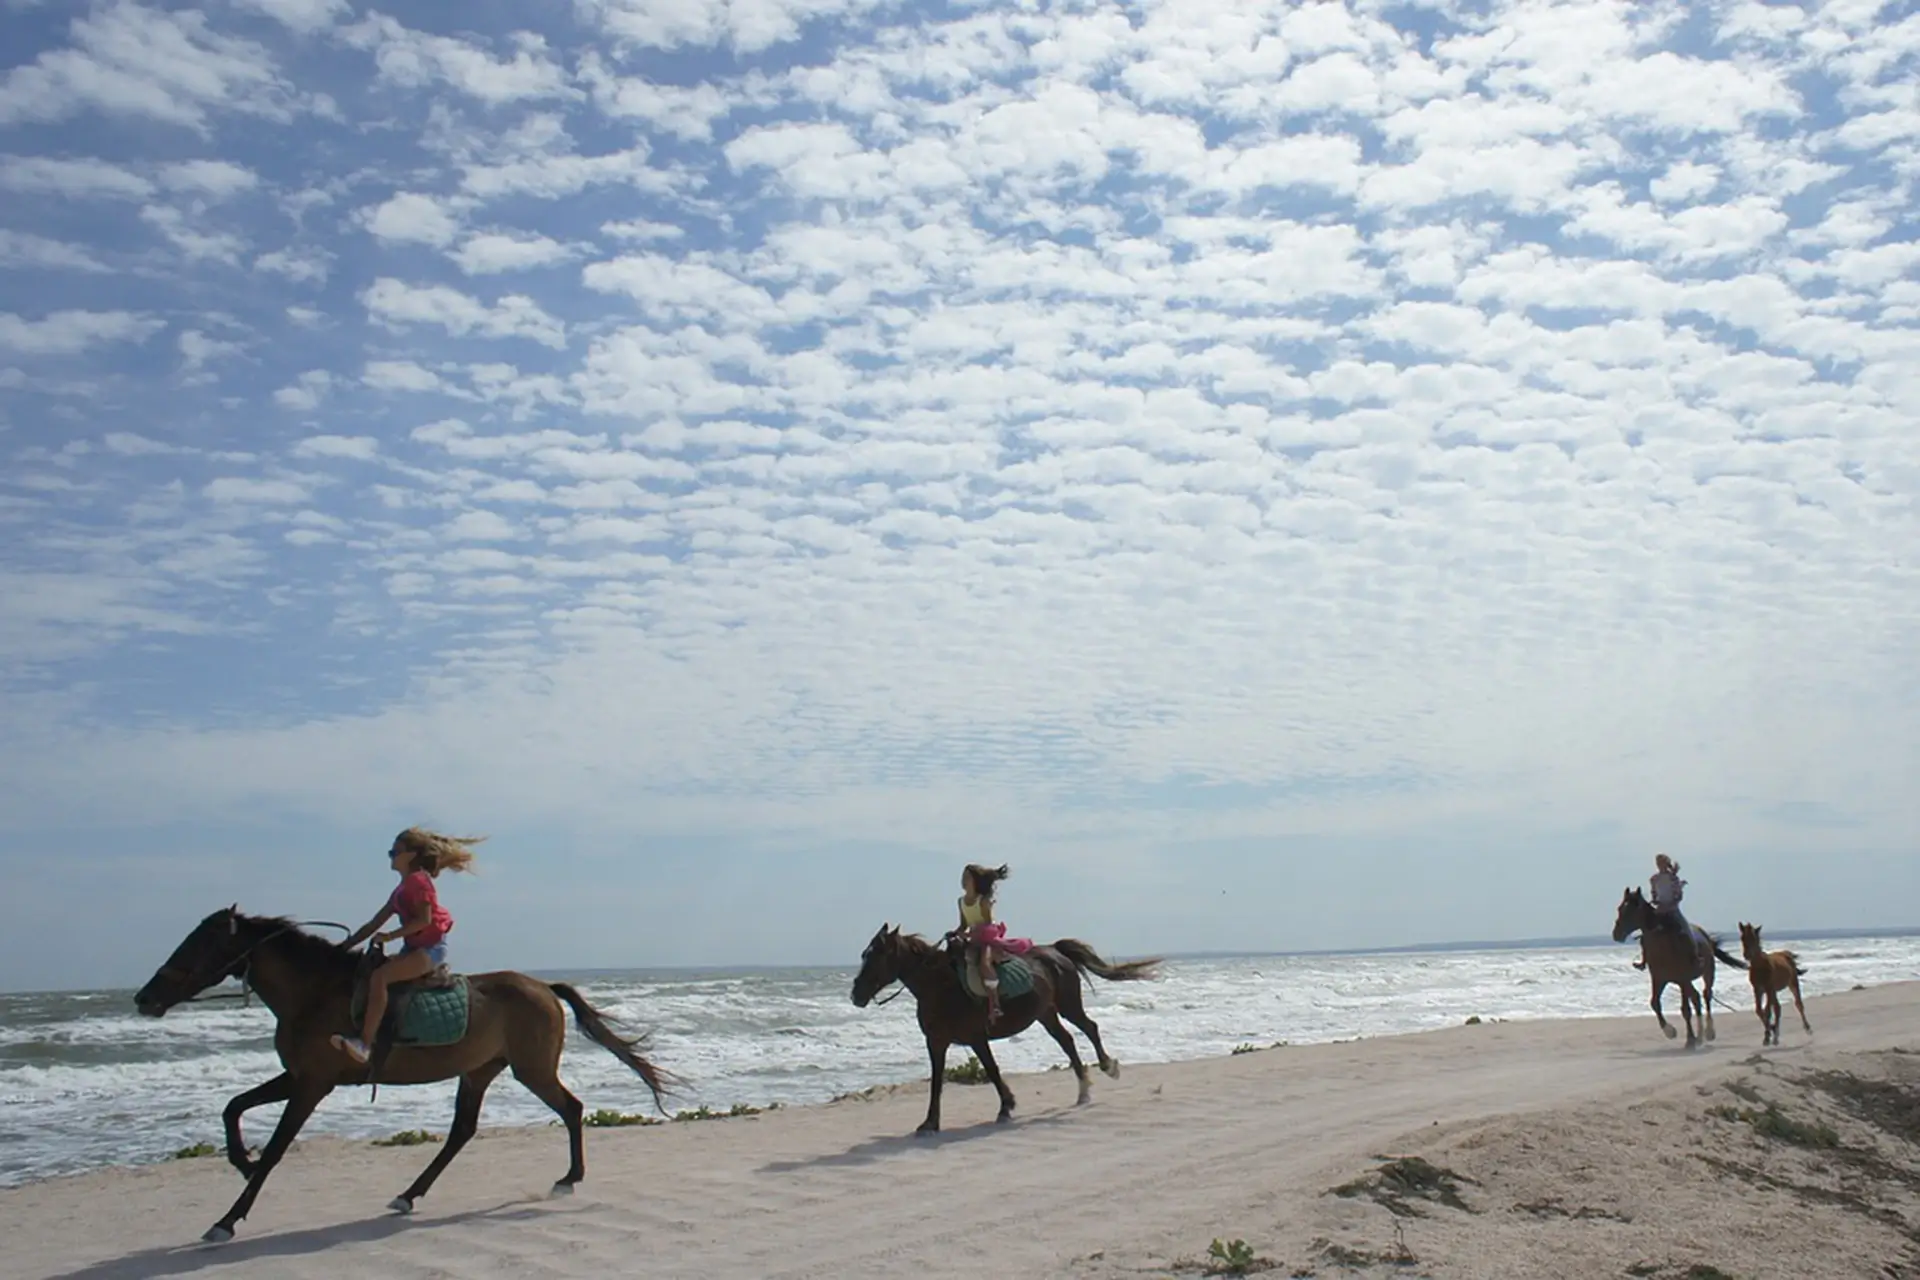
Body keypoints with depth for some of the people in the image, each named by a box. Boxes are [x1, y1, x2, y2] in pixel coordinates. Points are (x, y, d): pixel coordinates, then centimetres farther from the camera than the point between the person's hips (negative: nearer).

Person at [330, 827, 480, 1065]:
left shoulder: (418, 880, -8)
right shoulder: (401, 889, 19)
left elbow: (424, 919, -19)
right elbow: (375, 924, 19)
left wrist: (390, 936, -18)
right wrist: (345, 947, 15)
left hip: (431, 947, -10)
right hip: (414, 947, 10)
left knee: (379, 976, -27)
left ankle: (363, 1043, -34)